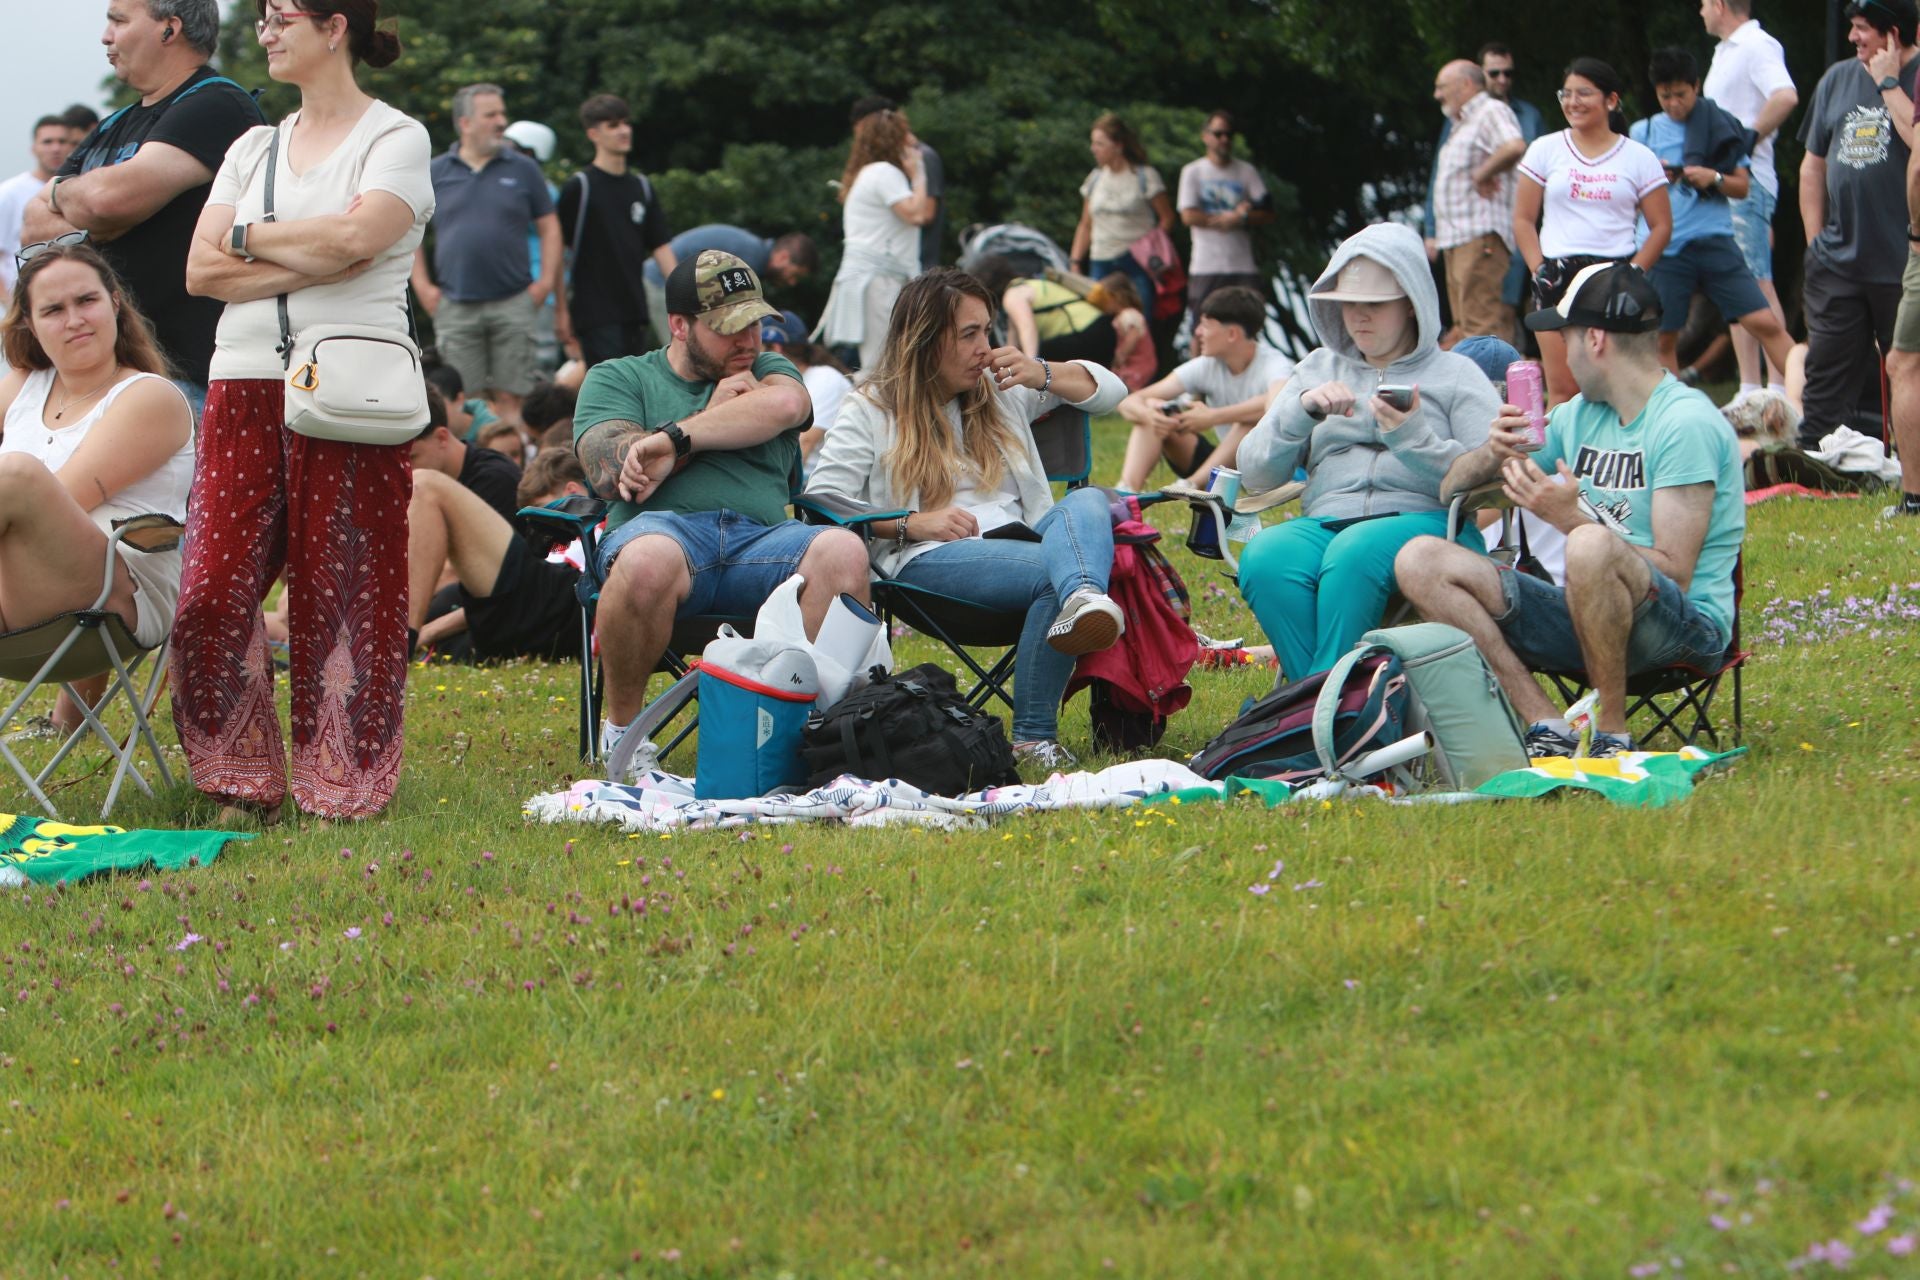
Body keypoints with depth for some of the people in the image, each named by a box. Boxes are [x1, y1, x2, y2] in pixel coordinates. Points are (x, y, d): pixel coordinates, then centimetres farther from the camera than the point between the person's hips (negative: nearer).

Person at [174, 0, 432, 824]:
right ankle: (242, 784, 6)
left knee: (342, 589, -5)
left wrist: (249, 239, -2)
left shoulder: (394, 139, 2)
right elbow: (201, 271, 7)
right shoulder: (253, 149, 18)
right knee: (214, 591, -4)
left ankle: (346, 789, 3)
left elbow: (356, 236, -17)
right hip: (246, 385, 5)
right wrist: (313, 260, -6)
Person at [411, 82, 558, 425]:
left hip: (512, 304, 0)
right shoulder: (436, 173, 7)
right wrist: (422, 285, 4)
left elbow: (549, 226, 11)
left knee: (510, 398, -3)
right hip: (456, 307, 0)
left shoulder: (522, 169, 7)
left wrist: (546, 280, 0)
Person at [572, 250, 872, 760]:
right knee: (649, 561, -41)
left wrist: (675, 437, -10)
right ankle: (621, 728, -19)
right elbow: (610, 473, 1)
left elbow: (785, 404, 0)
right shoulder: (616, 378, 21)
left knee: (842, 552, -32)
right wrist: (715, 412, 9)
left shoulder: (768, 371, 27)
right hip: (666, 527, -2)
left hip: (761, 537, 2)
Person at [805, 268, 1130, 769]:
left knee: (1087, 503, -32)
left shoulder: (1000, 390, 27)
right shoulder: (871, 411, 11)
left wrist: (1043, 375, 9)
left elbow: (1109, 390, 28)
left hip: (1020, 539, 5)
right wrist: (911, 523, -12)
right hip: (929, 559, -5)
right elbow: (821, 503, -1)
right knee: (1053, 572, -36)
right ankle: (1031, 737, -50)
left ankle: (1084, 600, -66)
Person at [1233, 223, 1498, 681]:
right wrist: (1302, 409, -1)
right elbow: (1255, 475, 16)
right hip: (1324, 522, 3)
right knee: (1265, 558, -32)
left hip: (1424, 519, -3)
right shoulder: (1320, 369, 25)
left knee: (1356, 552, -38)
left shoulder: (1455, 375, 14)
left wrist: (1414, 438, -16)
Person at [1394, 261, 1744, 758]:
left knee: (1591, 547, -40)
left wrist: (1571, 519, -24)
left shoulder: (1686, 423, -10)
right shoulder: (1579, 416, 14)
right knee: (1421, 561, -6)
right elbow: (1452, 488, 19)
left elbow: (1674, 573, -18)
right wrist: (1495, 454, -3)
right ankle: (1548, 726, -18)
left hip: (1688, 631, -8)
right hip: (1586, 620, 8)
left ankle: (1613, 736, -22)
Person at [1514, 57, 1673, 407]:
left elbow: (1661, 226, 6)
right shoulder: (1545, 150, 9)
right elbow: (1523, 221, 9)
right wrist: (1540, 271, -3)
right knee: (1562, 390, -6)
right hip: (1558, 276, 1)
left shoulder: (1639, 158, 7)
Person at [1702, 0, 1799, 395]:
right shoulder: (1725, 51, 19)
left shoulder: (1756, 46, -11)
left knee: (1757, 285, -12)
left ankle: (1778, 388, -13)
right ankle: (1749, 388, 12)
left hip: (1747, 183, -10)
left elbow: (1785, 97, -27)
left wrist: (1750, 139, -19)